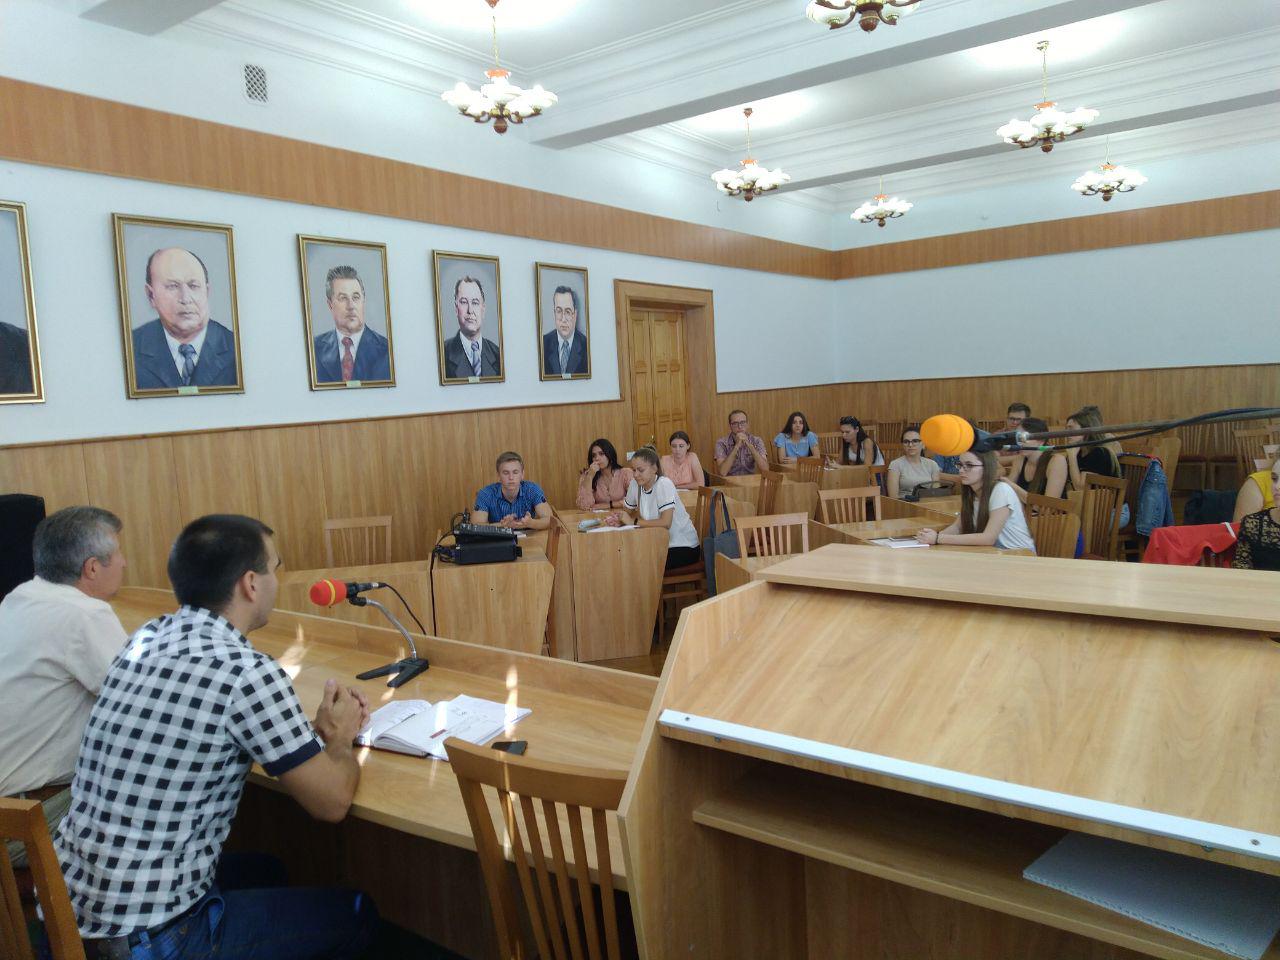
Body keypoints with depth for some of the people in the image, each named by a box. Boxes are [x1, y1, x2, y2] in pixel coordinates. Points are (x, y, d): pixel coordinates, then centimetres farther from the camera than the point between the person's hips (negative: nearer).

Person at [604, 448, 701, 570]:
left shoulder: (664, 484, -20)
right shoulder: (635, 483, -2)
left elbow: (666, 522, -29)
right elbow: (629, 512, 10)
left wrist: (633, 522, -21)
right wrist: (619, 520, -13)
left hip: (684, 547, -6)